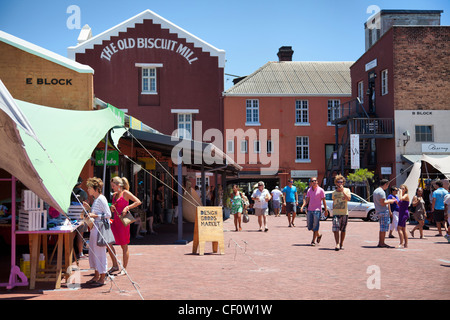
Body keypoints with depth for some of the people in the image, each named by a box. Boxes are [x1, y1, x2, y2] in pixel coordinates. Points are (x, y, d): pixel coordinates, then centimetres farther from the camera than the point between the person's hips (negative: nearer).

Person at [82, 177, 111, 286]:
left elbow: (108, 214, -17)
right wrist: (89, 208, 11)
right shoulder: (95, 199, 15)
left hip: (100, 228, -10)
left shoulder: (101, 199, -13)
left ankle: (102, 278, 4)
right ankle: (96, 276, 24)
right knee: (93, 252, 14)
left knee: (100, 252, -4)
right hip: (94, 228, 10)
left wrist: (94, 215, -19)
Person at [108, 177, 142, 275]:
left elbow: (138, 202, -14)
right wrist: (112, 208, 1)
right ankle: (115, 266, 16)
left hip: (123, 222, -8)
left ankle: (124, 269, 10)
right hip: (115, 221, 8)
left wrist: (127, 208, -19)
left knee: (124, 246, 0)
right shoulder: (114, 195, 14)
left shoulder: (125, 193, -7)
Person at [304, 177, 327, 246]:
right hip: (310, 210, 5)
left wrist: (326, 210, -4)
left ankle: (313, 241, 1)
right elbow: (307, 199, 13)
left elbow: (323, 201, -2)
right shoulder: (309, 190, 10)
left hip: (317, 210, -5)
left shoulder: (320, 190, -3)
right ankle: (318, 235, 30)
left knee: (315, 226, -5)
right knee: (309, 226, 7)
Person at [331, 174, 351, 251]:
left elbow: (349, 198, -14)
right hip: (336, 213, 1)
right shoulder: (334, 193, 10)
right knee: (335, 229, -14)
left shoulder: (346, 190, 3)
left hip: (344, 213, -1)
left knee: (343, 230, 7)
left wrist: (342, 191, -17)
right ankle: (337, 244, -14)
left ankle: (341, 244, 19)